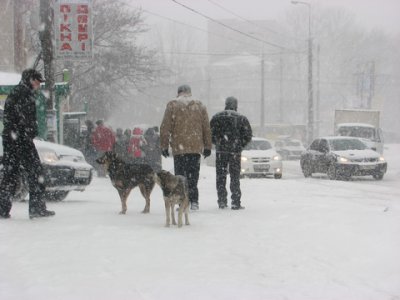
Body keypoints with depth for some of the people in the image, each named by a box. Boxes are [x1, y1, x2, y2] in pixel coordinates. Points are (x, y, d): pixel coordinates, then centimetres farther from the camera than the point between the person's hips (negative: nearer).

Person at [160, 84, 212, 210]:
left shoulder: (172, 105, 2)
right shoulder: (200, 106, 10)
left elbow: (165, 127, -2)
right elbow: (206, 128, 10)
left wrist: (164, 146, 2)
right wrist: (207, 147, 14)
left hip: (179, 147, -2)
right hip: (196, 147, 2)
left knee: (180, 176, 2)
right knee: (193, 175, 9)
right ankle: (194, 201, 2)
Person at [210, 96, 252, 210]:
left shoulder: (216, 117, 3)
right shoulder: (241, 118, -1)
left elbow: (211, 134, 3)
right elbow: (248, 135, -2)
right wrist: (240, 146, 10)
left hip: (220, 150, 1)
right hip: (235, 151, -1)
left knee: (221, 176, 8)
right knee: (235, 176, 3)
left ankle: (222, 201, 7)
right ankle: (236, 202, 0)